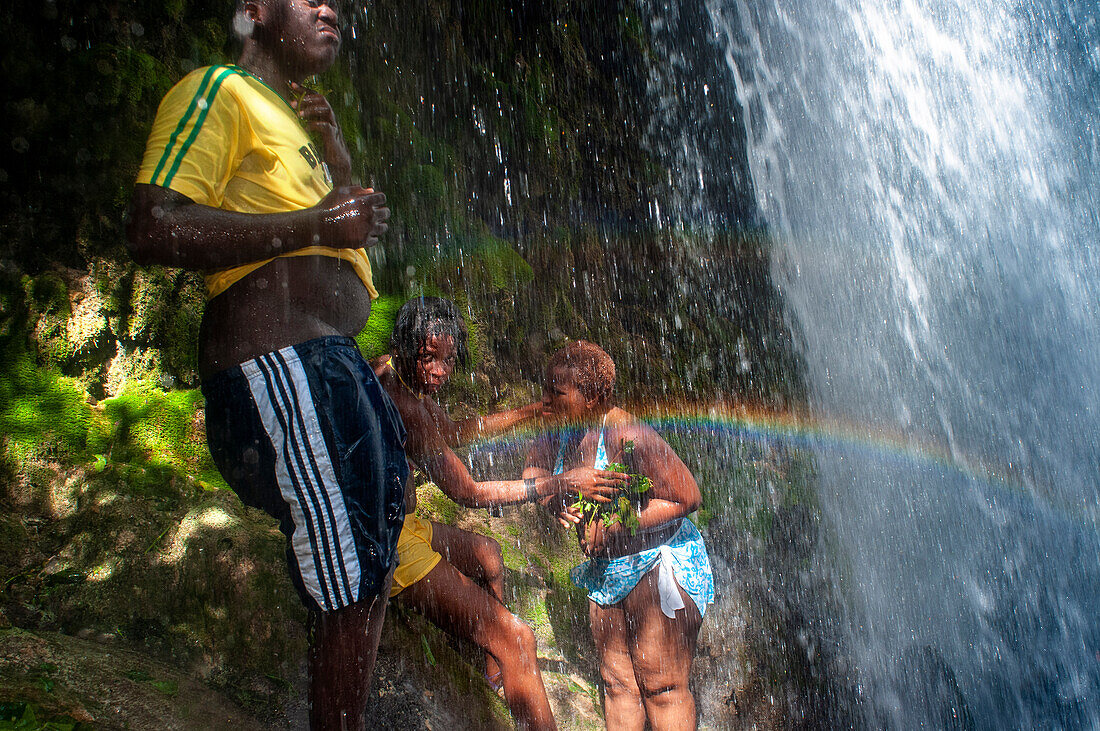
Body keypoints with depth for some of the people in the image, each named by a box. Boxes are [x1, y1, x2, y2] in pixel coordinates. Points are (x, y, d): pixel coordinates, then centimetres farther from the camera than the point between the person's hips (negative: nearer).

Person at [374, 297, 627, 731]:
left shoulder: (391, 372, 4)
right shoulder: (400, 403, -27)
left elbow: (455, 431, 19)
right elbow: (467, 493, -22)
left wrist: (535, 410, 18)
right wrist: (562, 483, -18)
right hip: (385, 544, -11)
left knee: (486, 555, 32)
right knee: (515, 637, -11)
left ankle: (495, 672, 43)